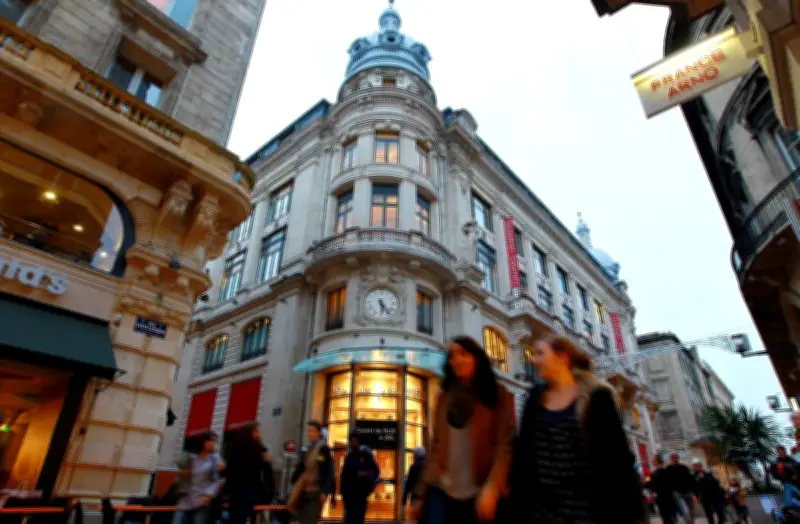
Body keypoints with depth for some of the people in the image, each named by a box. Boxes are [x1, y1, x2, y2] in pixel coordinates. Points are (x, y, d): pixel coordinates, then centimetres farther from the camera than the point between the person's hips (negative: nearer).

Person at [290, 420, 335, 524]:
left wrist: (325, 491, -16)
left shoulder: (324, 449, -9)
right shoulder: (306, 450, 11)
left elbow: (329, 471, -12)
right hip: (304, 492, 7)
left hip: (317, 492, -7)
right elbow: (300, 469, 14)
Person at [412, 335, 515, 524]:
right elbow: (436, 445, 12)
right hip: (441, 488, 3)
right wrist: (421, 493, 10)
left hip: (478, 493, -2)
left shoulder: (498, 395, 1)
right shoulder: (444, 396, 12)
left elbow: (505, 444, -8)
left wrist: (492, 487, -21)